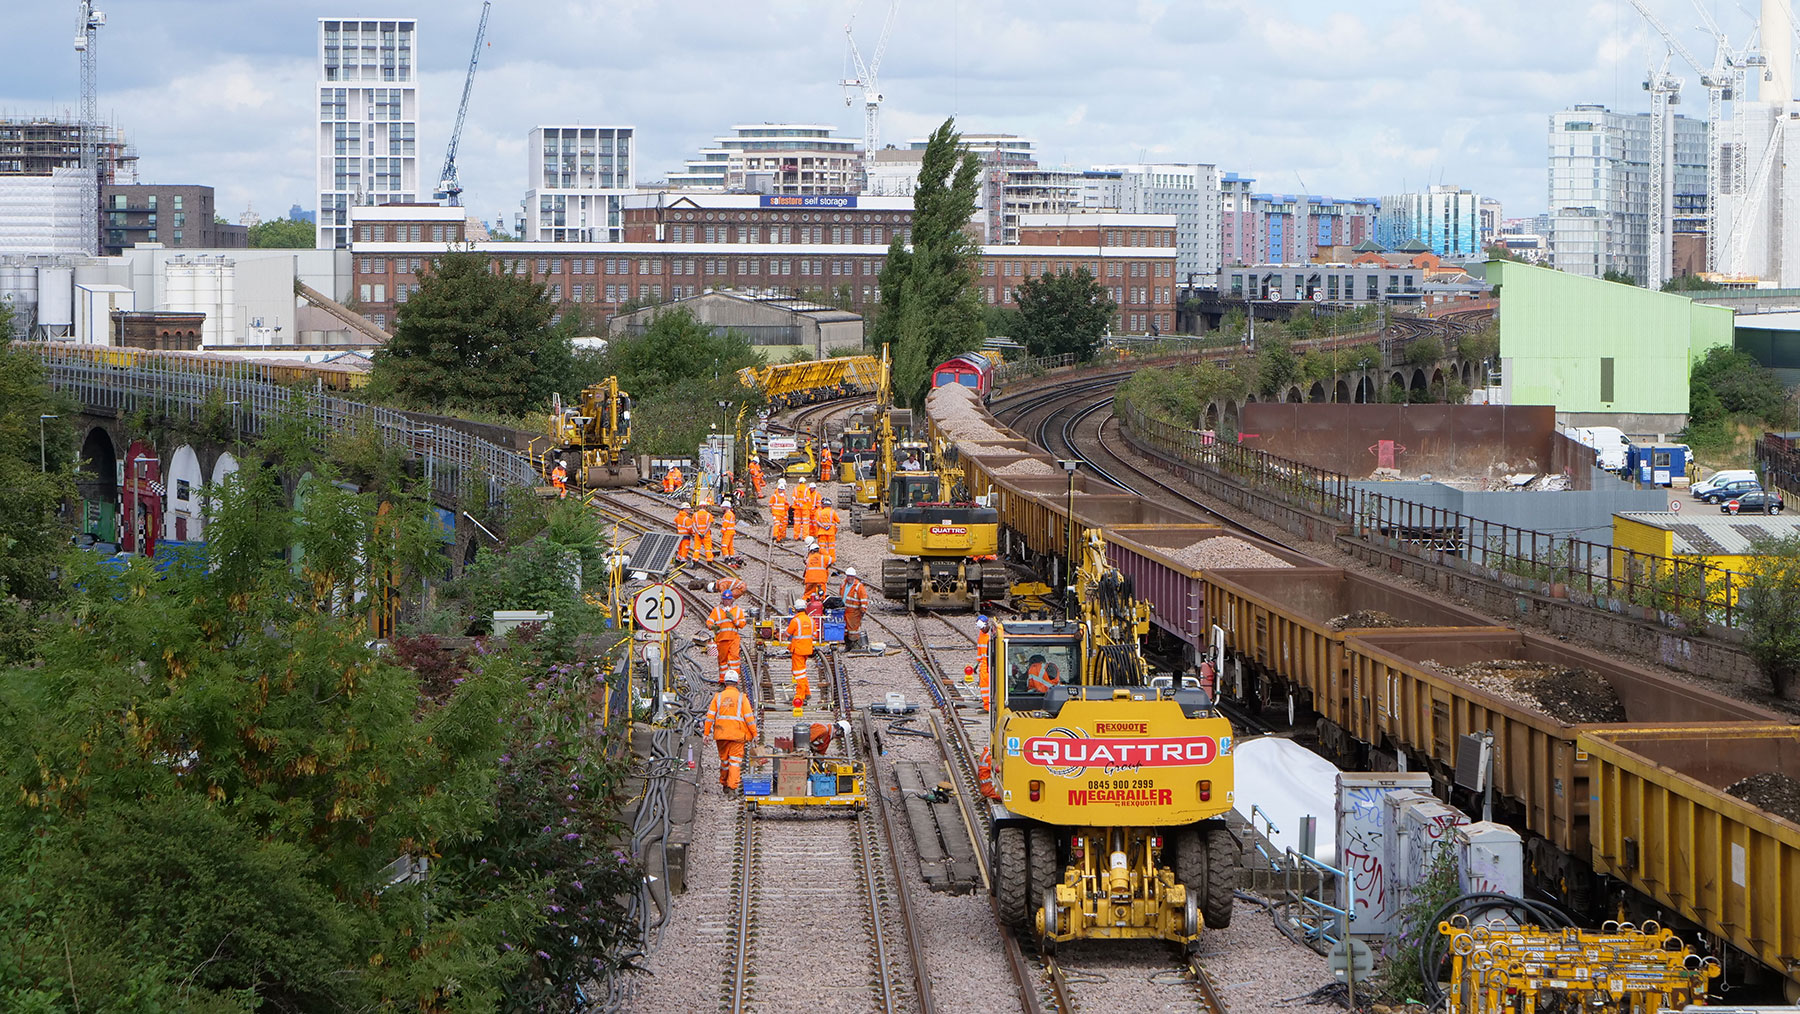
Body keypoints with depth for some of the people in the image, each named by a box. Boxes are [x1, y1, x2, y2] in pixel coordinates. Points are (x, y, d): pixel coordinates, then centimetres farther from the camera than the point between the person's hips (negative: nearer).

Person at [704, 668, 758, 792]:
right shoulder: (741, 697, -1)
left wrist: (706, 733, 4)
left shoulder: (718, 697, 4)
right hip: (737, 734, -2)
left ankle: (724, 784, 26)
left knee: (724, 759, 15)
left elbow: (710, 716, 1)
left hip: (721, 734, 2)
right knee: (735, 760, 1)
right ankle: (732, 786, -8)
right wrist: (754, 734, 3)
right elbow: (749, 717, -3)